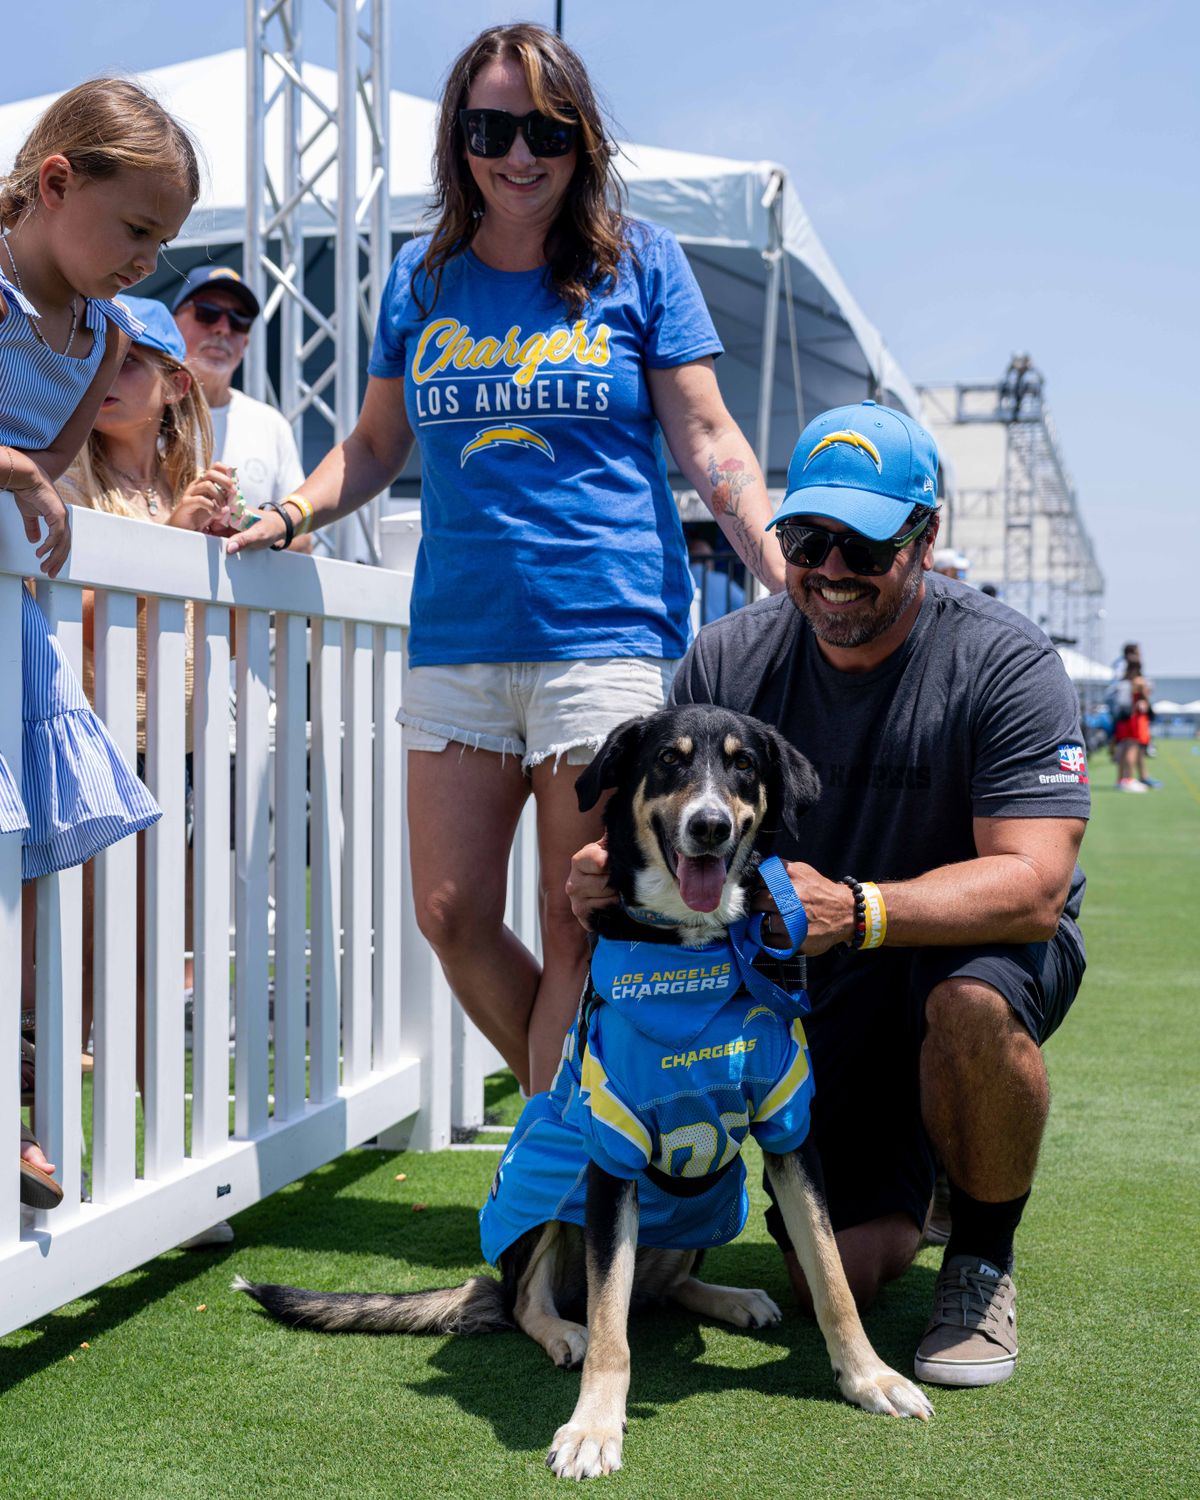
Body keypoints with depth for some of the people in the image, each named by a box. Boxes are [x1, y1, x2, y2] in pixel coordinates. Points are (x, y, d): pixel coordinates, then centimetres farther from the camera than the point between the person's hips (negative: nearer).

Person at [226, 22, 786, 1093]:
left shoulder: (637, 261, 4)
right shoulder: (423, 278, 13)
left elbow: (706, 441, 2)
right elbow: (377, 445, 21)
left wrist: (791, 583, -9)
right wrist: (288, 515, 4)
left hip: (609, 633, -4)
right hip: (458, 636, 4)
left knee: (577, 928, -2)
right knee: (452, 919, 3)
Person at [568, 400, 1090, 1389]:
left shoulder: (1005, 664, -21)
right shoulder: (729, 660, -10)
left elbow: (1031, 884, -30)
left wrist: (856, 910, -45)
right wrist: (607, 869, -31)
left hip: (975, 943, -2)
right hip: (813, 980, 3)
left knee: (974, 1002, -39)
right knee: (840, 1273, -9)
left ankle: (984, 1258, -10)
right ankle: (900, 1165, 30)